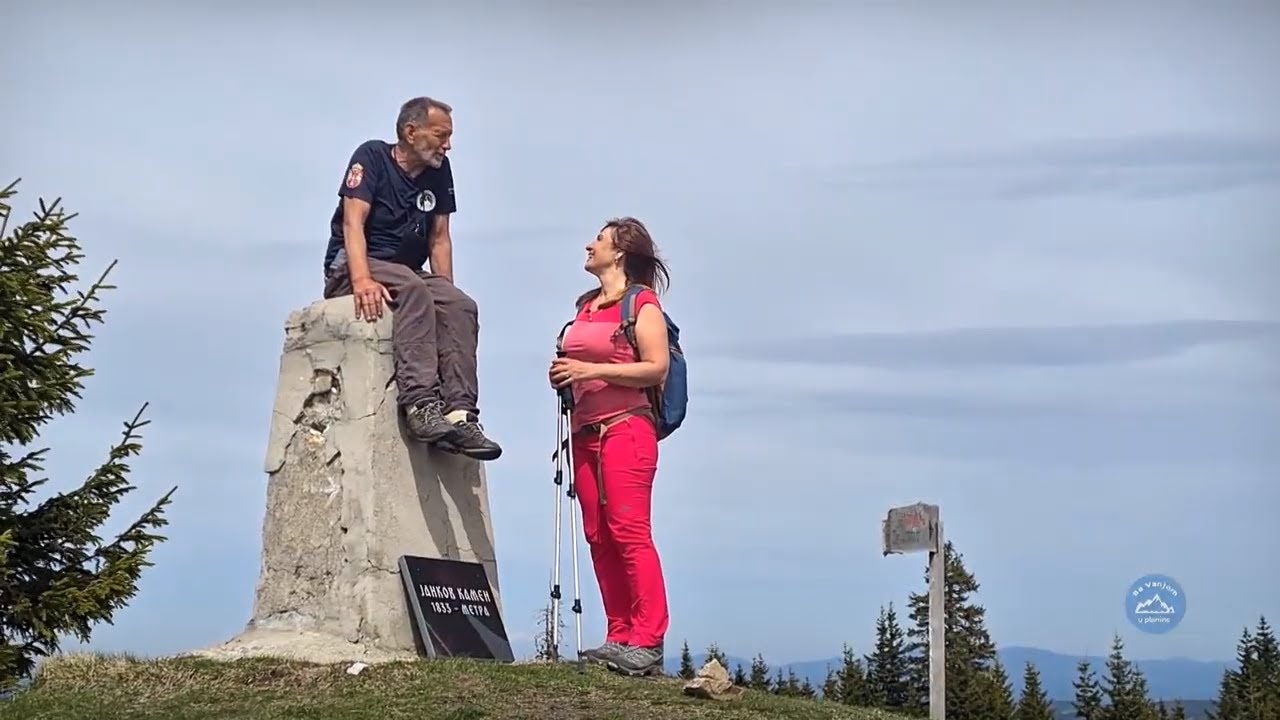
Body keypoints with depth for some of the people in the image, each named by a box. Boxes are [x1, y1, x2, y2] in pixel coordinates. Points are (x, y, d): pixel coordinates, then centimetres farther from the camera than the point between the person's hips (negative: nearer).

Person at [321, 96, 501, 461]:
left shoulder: (439, 171, 12)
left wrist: (445, 293, -3)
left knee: (461, 307, -24)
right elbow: (353, 222, -17)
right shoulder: (372, 156, -6)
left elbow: (440, 238, 11)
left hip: (408, 274, 6)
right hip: (349, 269, -6)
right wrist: (362, 280, -33)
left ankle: (460, 413, -37)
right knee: (412, 288, -37)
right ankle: (421, 404, -50)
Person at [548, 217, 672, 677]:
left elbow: (657, 367, -12)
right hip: (586, 431, 8)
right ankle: (620, 637, 4)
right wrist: (563, 375, 8)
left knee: (629, 532, -14)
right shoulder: (585, 305, 20)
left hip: (626, 427, -8)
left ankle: (648, 642, -16)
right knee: (599, 537, 2)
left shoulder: (642, 302, -2)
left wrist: (592, 370, -16)